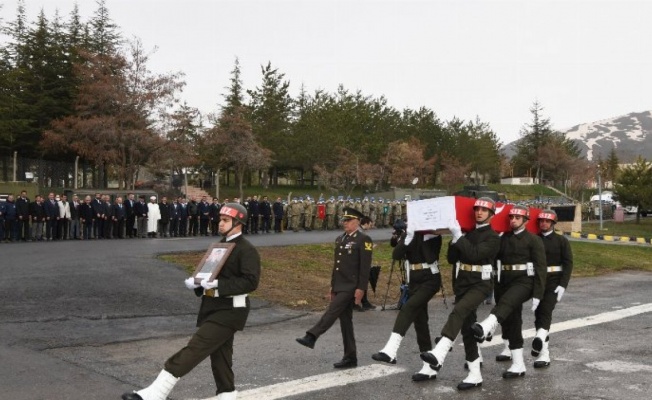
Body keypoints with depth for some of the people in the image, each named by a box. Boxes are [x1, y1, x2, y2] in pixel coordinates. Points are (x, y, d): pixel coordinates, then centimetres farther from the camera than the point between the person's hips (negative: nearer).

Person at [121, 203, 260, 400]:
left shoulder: (247, 250, -11)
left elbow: (251, 282, -21)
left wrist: (218, 285, -26)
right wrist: (196, 282, 1)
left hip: (230, 310, -9)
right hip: (213, 307, 9)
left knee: (196, 347, -15)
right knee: (219, 356, 15)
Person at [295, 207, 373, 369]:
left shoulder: (363, 240, -8)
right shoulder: (340, 239, 15)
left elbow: (365, 266, -13)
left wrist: (361, 288, -18)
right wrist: (333, 286, 18)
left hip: (351, 287, -8)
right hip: (340, 286, 8)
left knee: (332, 311, -17)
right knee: (345, 320, 9)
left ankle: (311, 337, -16)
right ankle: (350, 358, 13)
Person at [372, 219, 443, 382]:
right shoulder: (407, 232, 7)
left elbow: (431, 258, -14)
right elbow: (396, 255, -4)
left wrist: (425, 237, -15)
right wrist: (407, 238, -15)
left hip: (430, 279, -6)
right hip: (413, 280, 6)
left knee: (407, 309, -25)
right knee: (419, 321, 6)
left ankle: (390, 351, -30)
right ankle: (429, 368, 12)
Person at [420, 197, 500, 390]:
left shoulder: (493, 237, -5)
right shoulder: (468, 233, 14)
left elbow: (474, 254, -21)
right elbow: (451, 258, 10)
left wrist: (458, 236, -22)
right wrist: (455, 239, -4)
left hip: (480, 284, -7)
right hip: (462, 283, 7)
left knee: (458, 311, -31)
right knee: (467, 328, 7)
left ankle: (438, 355, -43)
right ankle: (475, 375, 15)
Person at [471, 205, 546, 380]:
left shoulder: (534, 240, -1)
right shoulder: (503, 238, 13)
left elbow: (540, 268, -5)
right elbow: (496, 261, 14)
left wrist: (537, 294, -12)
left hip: (524, 282, -6)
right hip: (505, 282, 6)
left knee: (506, 302, -35)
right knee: (511, 323, 7)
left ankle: (486, 327, -62)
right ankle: (518, 365, 14)